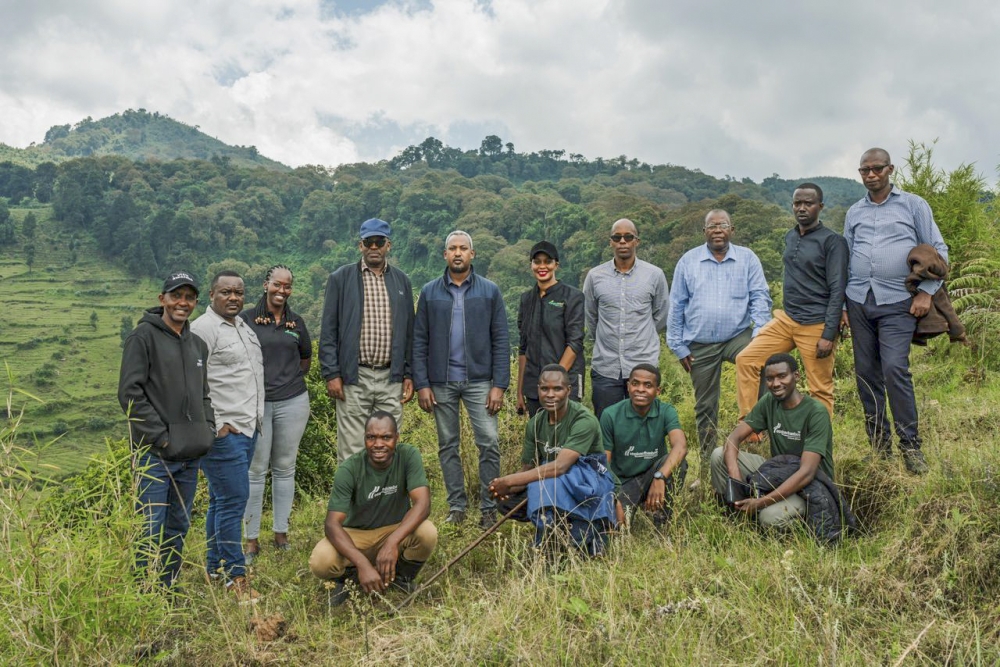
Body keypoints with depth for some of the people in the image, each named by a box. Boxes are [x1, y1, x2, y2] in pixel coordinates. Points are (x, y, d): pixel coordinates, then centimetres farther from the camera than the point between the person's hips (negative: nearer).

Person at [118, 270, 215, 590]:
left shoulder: (197, 344, 15)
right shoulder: (144, 336, -6)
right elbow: (130, 393, -12)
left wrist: (208, 429, 7)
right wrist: (161, 437, -15)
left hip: (191, 455, 7)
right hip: (154, 454, -7)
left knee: (178, 527, 15)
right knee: (152, 530, -4)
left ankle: (169, 588, 26)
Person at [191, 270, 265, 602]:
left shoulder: (244, 326, 18)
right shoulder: (203, 329, -10)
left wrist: (256, 418, 21)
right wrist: (217, 425, -17)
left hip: (248, 428, 9)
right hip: (223, 431, -9)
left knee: (222, 500, 15)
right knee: (232, 501, -8)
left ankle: (216, 568, 23)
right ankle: (235, 577, -1)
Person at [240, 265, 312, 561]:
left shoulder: (297, 322, 9)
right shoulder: (247, 318, -1)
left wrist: (290, 380, 12)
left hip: (292, 402, 2)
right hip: (256, 403, -2)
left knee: (284, 468, 10)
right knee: (256, 470, 2)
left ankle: (281, 533, 21)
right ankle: (252, 539, 11)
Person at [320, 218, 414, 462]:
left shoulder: (402, 281, 11)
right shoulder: (341, 278, 2)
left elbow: (408, 331, 13)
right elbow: (328, 331, 0)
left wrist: (409, 375, 8)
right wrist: (331, 374, -6)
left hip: (391, 378, 3)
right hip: (353, 378, -3)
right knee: (352, 451, -1)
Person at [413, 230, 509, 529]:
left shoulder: (490, 291, 2)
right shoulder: (429, 292, 5)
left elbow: (500, 340, 0)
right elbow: (419, 341, 4)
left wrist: (499, 384, -8)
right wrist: (421, 384, -3)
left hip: (479, 381, -1)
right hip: (441, 382, 2)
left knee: (489, 443, -6)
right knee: (448, 446, 9)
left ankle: (488, 507, 7)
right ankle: (456, 506, 20)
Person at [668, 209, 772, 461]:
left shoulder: (747, 258, 2)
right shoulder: (688, 261, 2)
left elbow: (760, 297, -1)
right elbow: (677, 306, 4)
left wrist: (759, 334, -14)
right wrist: (679, 346, 2)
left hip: (738, 335, -1)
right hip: (700, 344, 1)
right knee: (705, 405, 9)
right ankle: (708, 455, 24)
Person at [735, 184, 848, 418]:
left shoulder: (832, 240, -9)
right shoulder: (790, 237, 12)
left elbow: (837, 290, -13)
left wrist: (829, 334, -18)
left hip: (816, 326, -7)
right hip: (786, 320, 7)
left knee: (820, 389, 0)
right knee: (746, 359, -3)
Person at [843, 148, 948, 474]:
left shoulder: (913, 205, 6)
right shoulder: (854, 212, 16)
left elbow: (938, 250, 5)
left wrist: (927, 291, -6)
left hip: (897, 302, -4)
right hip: (859, 301, 4)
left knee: (894, 369, -15)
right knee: (866, 373, 4)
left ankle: (910, 445, -4)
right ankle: (879, 446, 13)